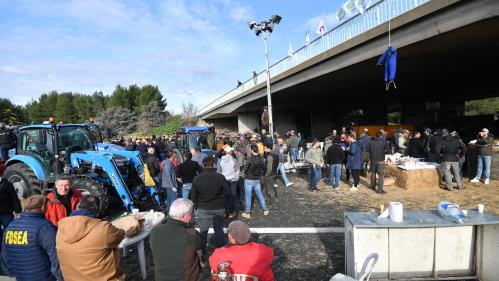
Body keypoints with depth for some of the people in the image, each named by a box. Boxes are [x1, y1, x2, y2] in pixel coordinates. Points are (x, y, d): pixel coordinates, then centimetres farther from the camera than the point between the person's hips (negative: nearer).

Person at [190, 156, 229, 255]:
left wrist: (197, 206, 11)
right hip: (218, 209, -1)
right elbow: (227, 191, -6)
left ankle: (202, 251, 28)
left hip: (203, 209, 1)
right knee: (219, 230, 14)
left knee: (203, 231, 16)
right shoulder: (220, 177, -14)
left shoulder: (197, 178, -10)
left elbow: (193, 195, -2)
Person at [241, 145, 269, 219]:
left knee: (248, 196, 6)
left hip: (249, 180, -5)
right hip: (257, 180, 5)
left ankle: (247, 213, 16)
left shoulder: (250, 159, -21)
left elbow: (244, 170, -18)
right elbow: (263, 169, 6)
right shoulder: (261, 159, -4)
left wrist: (244, 171, 4)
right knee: (260, 195, 19)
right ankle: (265, 210, 27)